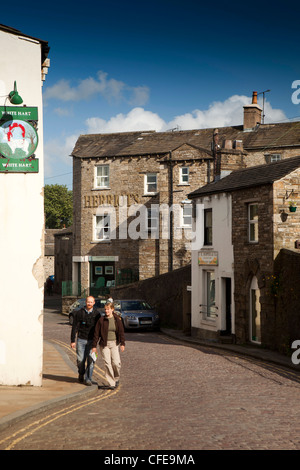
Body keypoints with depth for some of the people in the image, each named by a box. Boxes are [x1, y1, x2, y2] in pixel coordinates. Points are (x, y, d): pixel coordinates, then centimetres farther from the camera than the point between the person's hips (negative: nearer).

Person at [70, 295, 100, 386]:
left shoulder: (96, 314, 3)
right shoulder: (79, 313, 0)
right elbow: (74, 327, 1)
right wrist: (72, 341, -3)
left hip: (91, 341, 0)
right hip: (81, 340, 0)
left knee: (91, 360, -7)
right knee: (81, 360, 2)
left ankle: (88, 379, -1)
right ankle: (81, 375, 26)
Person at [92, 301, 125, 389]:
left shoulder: (117, 319, 2)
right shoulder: (101, 320, -1)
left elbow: (121, 332, 5)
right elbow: (97, 333, 2)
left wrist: (122, 343, -3)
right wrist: (94, 345, 1)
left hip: (114, 343, 0)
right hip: (104, 344, 0)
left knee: (116, 362, -9)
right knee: (107, 364, -5)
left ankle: (116, 378, 19)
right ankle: (111, 383, 2)